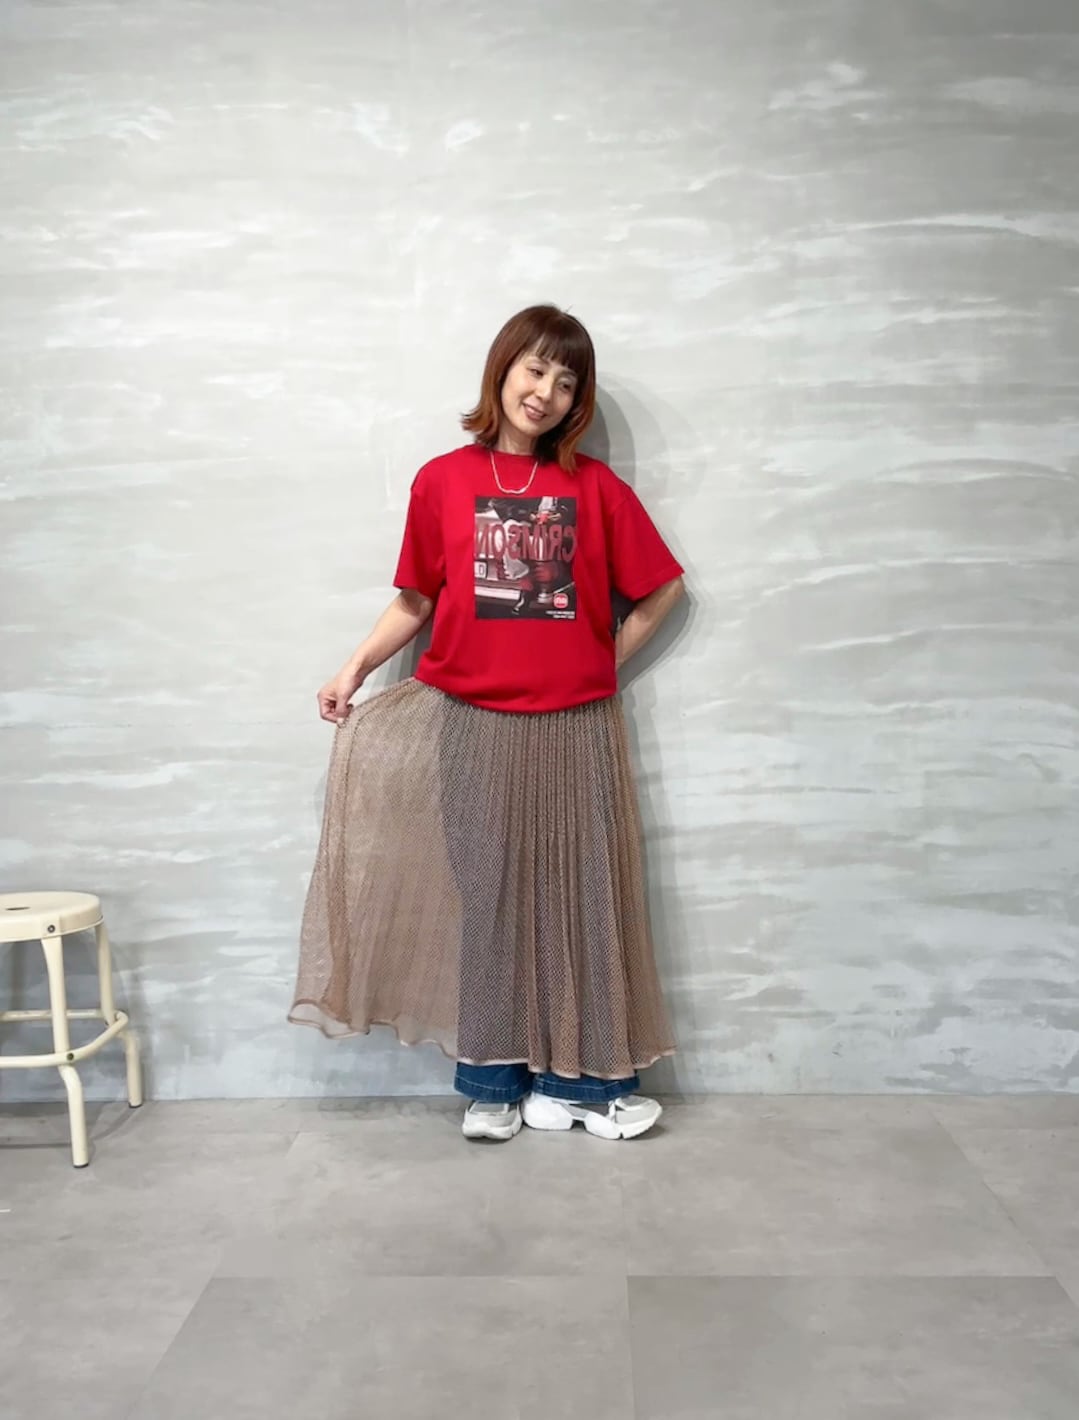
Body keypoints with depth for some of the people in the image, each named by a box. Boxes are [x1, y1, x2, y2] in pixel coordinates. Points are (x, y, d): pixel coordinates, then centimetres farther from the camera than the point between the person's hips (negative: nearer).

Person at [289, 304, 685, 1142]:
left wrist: (601, 666, 4)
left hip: (575, 728, 1)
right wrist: (356, 667, -5)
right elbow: (415, 601, 7)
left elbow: (660, 591, 9)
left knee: (580, 897, 7)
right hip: (470, 725, 0)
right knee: (484, 899, 6)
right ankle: (492, 1083, 19)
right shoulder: (443, 481, 3)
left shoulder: (595, 487, 3)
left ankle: (583, 1078, 20)